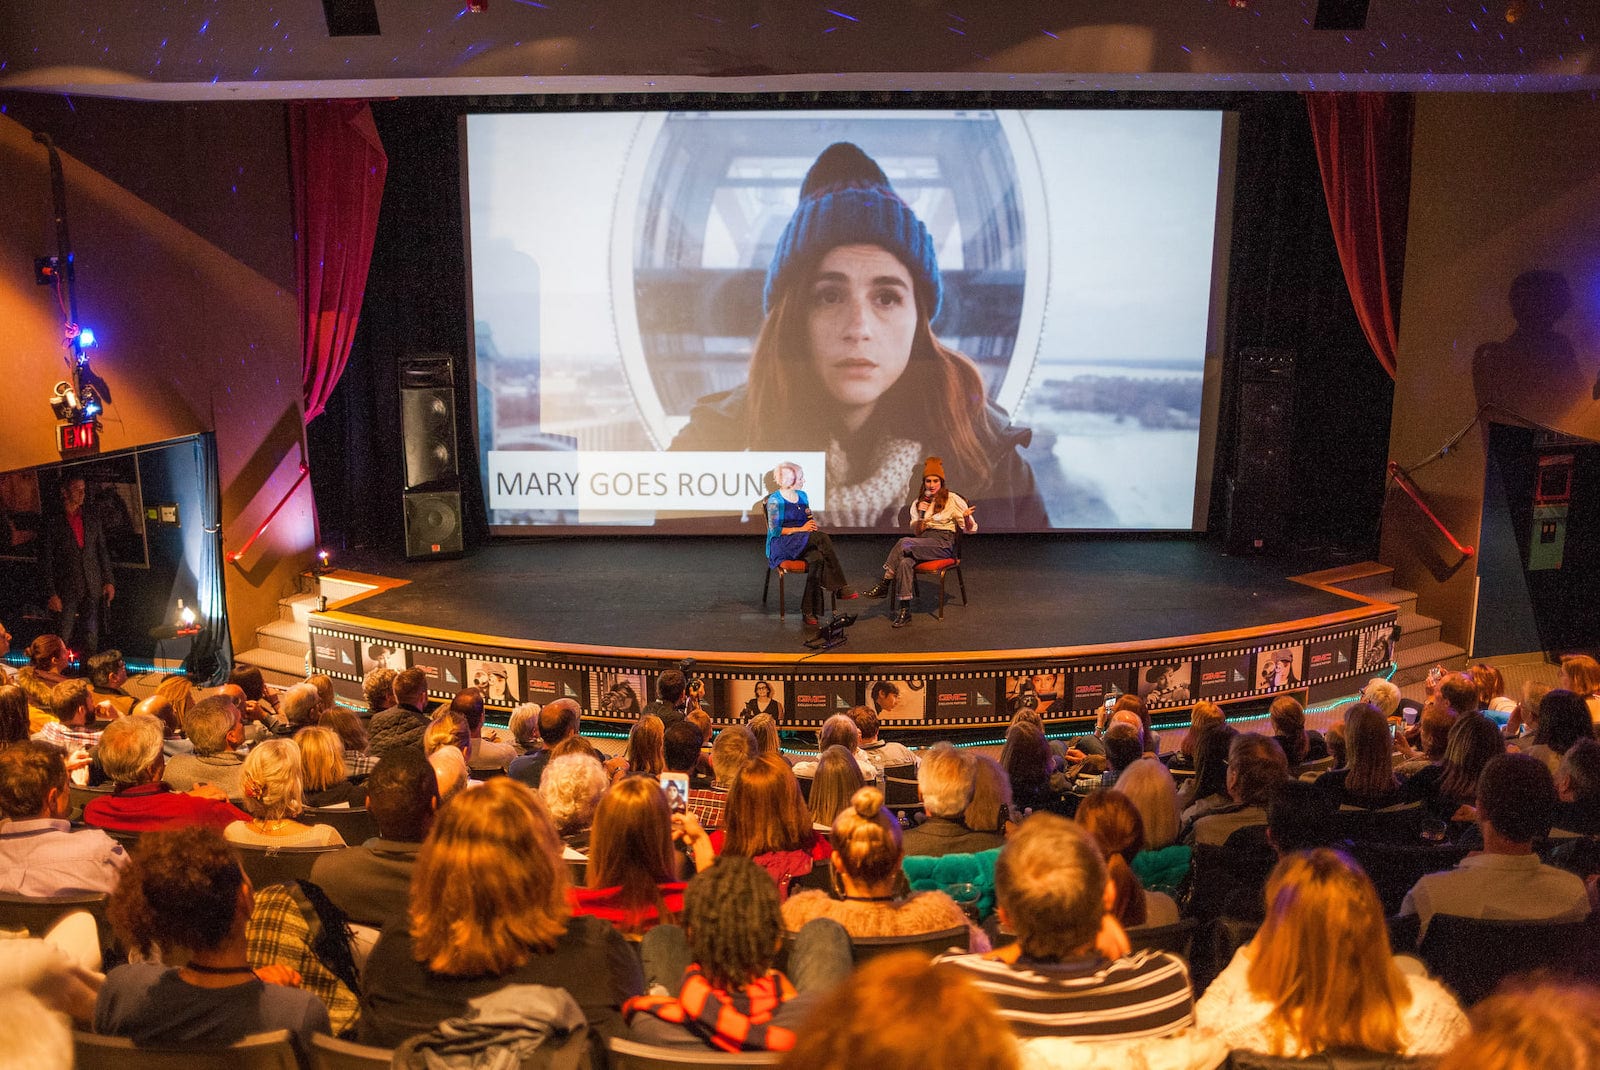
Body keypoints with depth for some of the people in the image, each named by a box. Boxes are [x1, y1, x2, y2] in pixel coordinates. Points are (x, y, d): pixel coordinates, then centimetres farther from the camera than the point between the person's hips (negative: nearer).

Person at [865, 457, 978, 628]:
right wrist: (921, 516, -8)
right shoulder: (918, 503, 19)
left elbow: (970, 530, 3)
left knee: (904, 543, -30)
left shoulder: (952, 499, 6)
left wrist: (966, 517, -20)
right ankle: (903, 612, -37)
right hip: (923, 542, 4)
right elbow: (916, 533, 11)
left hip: (944, 543, -4)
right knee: (905, 562, -33)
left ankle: (884, 584, -21)